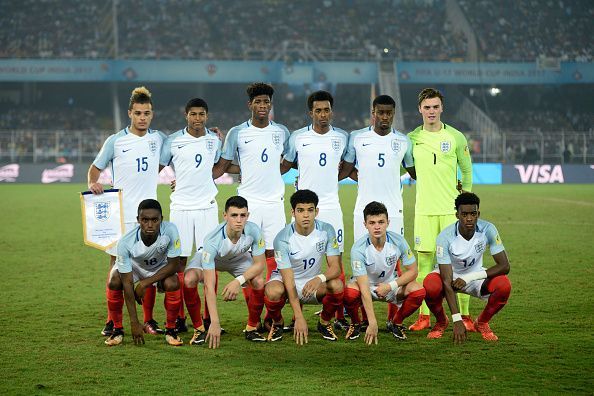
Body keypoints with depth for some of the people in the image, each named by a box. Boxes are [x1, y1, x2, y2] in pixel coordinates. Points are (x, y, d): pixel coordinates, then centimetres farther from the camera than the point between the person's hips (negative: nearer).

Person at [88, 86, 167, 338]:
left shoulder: (159, 138, 7)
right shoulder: (115, 141, 0)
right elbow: (96, 167, 8)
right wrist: (93, 183, -13)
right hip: (120, 213, -2)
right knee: (117, 263, 0)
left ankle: (148, 320, 11)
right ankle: (112, 322, 7)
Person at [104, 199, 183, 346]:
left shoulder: (170, 230, -36)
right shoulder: (125, 243, -36)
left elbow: (173, 264, -24)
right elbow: (127, 283, -32)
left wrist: (144, 284, -29)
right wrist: (134, 323, -32)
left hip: (161, 267, 0)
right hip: (133, 265, 0)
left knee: (173, 284, -28)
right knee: (113, 283, -27)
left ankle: (170, 329, -5)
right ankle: (117, 329, -5)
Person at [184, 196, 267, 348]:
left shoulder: (253, 231, -34)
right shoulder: (212, 241, -41)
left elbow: (260, 264, -19)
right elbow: (209, 286, -42)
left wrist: (239, 281, -37)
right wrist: (215, 323, -47)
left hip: (239, 259, 2)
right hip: (211, 258, -2)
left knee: (259, 283, -25)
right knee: (189, 279, -30)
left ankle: (252, 328, -2)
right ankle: (199, 329, -11)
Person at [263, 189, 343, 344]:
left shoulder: (326, 230, -15)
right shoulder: (282, 238, -23)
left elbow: (335, 267, -16)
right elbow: (288, 280, -26)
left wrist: (320, 278, -41)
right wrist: (299, 317, -35)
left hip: (313, 283, 2)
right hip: (285, 280, -2)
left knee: (337, 285, -29)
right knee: (272, 292, -37)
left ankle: (325, 322, 0)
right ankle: (277, 323, -2)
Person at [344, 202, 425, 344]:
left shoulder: (398, 241, -21)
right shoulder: (358, 248, -29)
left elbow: (412, 271, -10)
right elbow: (364, 288, -34)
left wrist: (390, 286, -26)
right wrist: (372, 322, -41)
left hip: (391, 283, 2)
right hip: (366, 285, -2)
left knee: (418, 292, -26)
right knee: (349, 293, -36)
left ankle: (397, 323, 3)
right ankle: (355, 324, -2)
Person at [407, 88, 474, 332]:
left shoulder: (456, 137, 2)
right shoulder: (411, 139, 6)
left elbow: (467, 170, 12)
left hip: (451, 209, -1)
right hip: (424, 210, 2)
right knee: (424, 260, 1)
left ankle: (464, 316, 3)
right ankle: (424, 316, 8)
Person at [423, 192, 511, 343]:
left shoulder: (488, 230, -24)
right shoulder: (445, 237, -30)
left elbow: (504, 266, -23)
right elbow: (447, 282, -32)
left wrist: (469, 278, -32)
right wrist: (457, 321, -39)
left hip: (475, 275, 2)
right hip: (450, 275, -2)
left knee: (504, 285, -27)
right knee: (430, 286, -35)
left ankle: (482, 322, 2)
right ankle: (441, 322, -1)